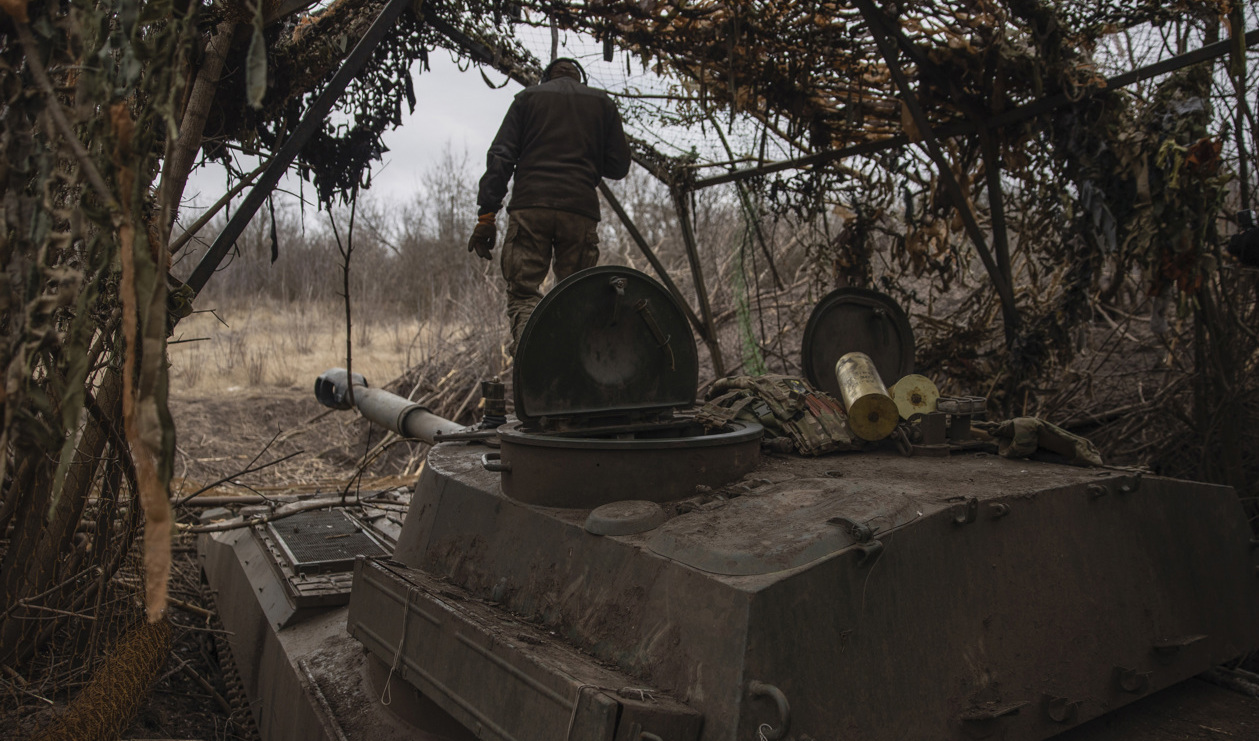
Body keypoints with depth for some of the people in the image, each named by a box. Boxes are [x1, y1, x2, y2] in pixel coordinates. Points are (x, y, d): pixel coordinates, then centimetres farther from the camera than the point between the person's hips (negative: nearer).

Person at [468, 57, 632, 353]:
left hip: (529, 207, -1)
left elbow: (500, 157, 5)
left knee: (523, 293, -3)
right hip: (581, 210, 1)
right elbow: (618, 167, 15)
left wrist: (486, 215, 1)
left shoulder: (528, 97, 17)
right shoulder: (603, 102, 20)